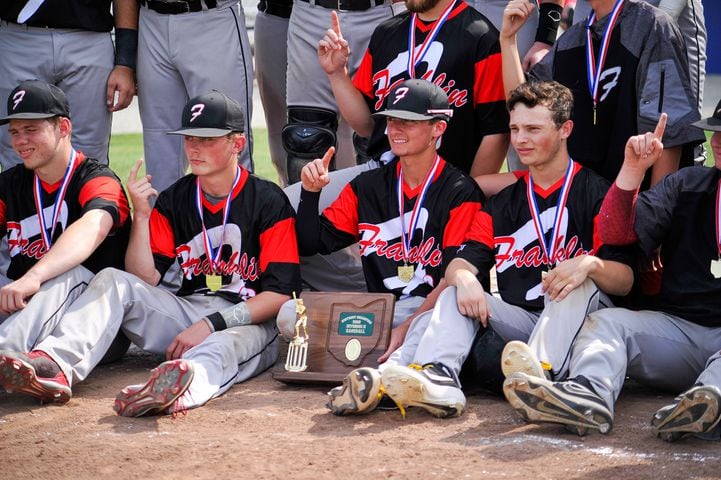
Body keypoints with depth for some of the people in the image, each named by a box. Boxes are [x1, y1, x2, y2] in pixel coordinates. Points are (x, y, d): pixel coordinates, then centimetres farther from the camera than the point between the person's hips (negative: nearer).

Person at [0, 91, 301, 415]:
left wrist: (212, 325, -20)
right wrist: (142, 216, -8)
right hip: (188, 310, 6)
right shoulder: (174, 200, 10)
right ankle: (58, 365, -39)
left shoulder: (268, 202, -5)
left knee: (226, 344, -41)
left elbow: (279, 294, -11)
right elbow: (144, 279, 4)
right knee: (112, 280, -14)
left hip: (251, 323, -5)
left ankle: (189, 383, -76)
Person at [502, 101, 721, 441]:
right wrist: (633, 170, -5)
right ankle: (588, 394, -49)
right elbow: (616, 233, 8)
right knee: (605, 321, -21)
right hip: (677, 328, 4)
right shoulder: (687, 184, 18)